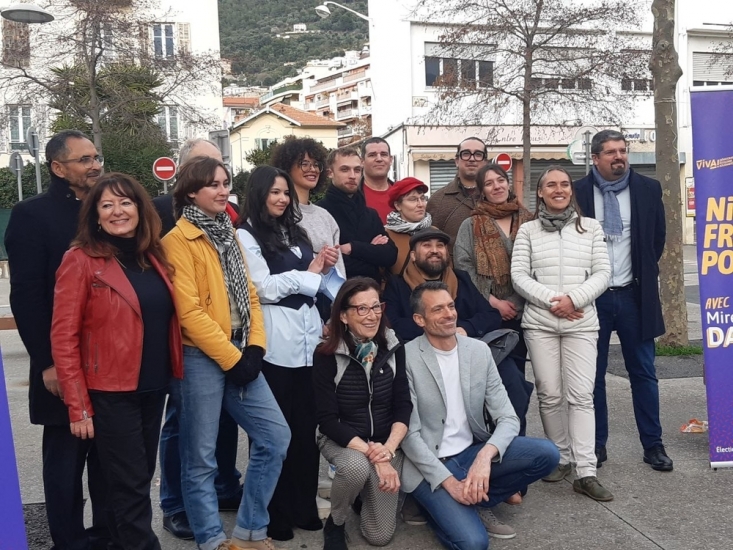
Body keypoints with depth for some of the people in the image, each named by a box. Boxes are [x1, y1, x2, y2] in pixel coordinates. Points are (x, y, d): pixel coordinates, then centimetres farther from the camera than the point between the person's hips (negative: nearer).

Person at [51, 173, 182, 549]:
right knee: (131, 485, 2)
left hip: (153, 388, 6)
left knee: (140, 478, 17)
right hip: (110, 392, -6)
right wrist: (77, 406, -13)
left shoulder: (153, 256, 7)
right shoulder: (81, 260, -11)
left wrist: (174, 375, 8)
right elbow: (63, 339, -12)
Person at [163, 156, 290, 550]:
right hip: (200, 358, -7)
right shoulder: (179, 239, -9)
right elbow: (189, 311, -16)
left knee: (275, 437, 7)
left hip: (240, 356, 8)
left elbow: (249, 294, 12)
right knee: (200, 457, 3)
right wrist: (231, 358, -14)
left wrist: (255, 347, -1)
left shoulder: (229, 234, 15)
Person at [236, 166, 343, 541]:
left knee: (306, 427, 9)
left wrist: (324, 267, 0)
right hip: (275, 345, -6)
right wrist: (309, 272, -5)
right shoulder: (246, 236, -2)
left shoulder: (293, 232, 20)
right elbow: (263, 288, -12)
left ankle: (303, 506, 21)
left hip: (308, 338, 6)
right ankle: (274, 514, 15)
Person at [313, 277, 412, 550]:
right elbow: (327, 419, -17)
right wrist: (370, 453, -26)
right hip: (340, 440, -2)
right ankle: (335, 524, -6)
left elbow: (404, 406, -5)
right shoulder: (327, 355, -17)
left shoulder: (394, 348, -6)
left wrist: (388, 448, -22)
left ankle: (367, 491, 31)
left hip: (387, 442, 3)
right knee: (356, 466, -38)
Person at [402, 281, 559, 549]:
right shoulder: (406, 358, -15)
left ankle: (476, 501, 4)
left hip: (472, 452, 5)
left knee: (547, 454, -14)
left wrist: (485, 455, -24)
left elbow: (508, 418, -4)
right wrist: (448, 482, -20)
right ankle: (437, 503, 8)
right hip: (430, 466, -5)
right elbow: (409, 434, -14)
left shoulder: (479, 350, -1)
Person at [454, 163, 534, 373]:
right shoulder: (470, 225, 1)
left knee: (516, 369, 9)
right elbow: (463, 269, -6)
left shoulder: (528, 221, 7)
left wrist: (516, 302, -4)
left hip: (520, 312, 2)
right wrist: (493, 302, -11)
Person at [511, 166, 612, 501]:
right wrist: (551, 299, -13)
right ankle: (561, 458, 20)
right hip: (539, 323, 0)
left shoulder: (590, 228, 8)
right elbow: (519, 276, 0)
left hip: (581, 323, 0)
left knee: (581, 395, -5)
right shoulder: (528, 231, 7)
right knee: (550, 394, 4)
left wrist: (574, 298, -13)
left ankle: (585, 472, -4)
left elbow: (602, 274, 2)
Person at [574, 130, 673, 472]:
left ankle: (653, 445, 16)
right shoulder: (577, 193, -3)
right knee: (592, 375, 6)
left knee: (643, 373, 6)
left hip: (634, 295, 1)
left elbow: (658, 237, 14)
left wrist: (644, 274, 14)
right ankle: (596, 444, 17)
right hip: (592, 296, -1)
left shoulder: (648, 189, 2)